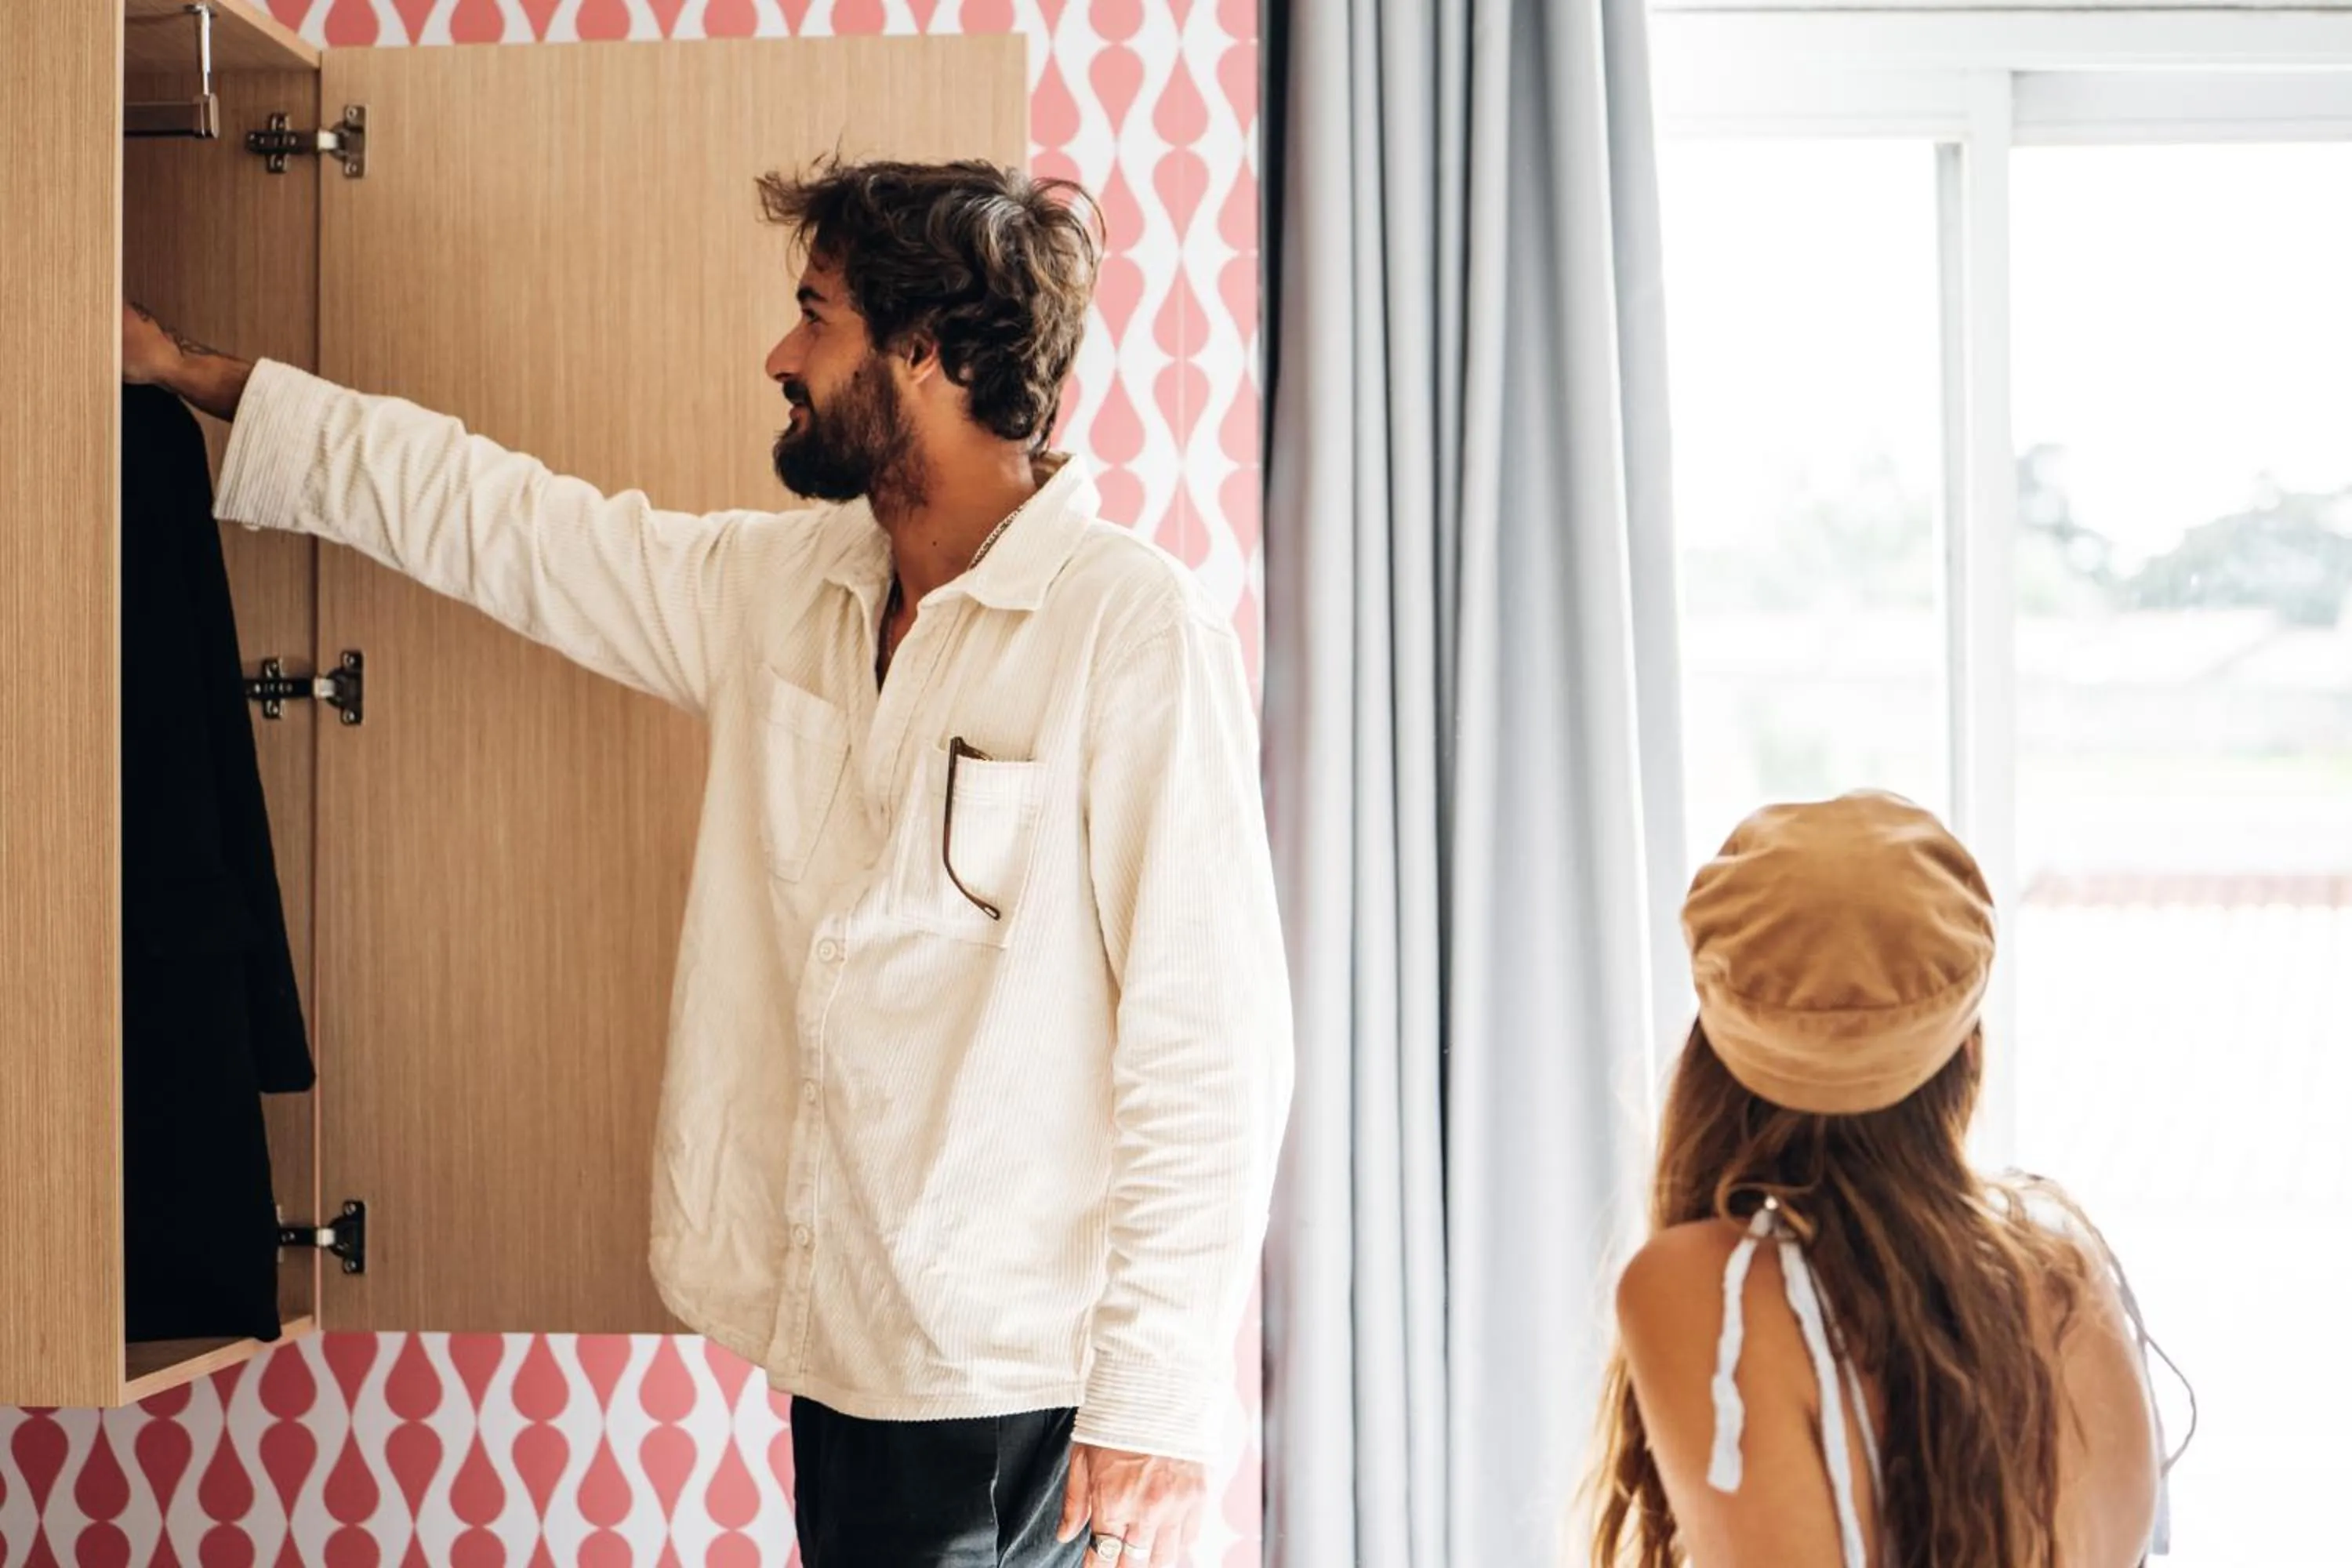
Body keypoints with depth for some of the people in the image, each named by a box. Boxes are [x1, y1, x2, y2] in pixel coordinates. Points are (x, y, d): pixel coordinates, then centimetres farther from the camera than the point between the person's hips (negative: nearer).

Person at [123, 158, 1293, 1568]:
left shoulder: (1135, 628, -16)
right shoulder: (780, 588, 8)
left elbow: (1210, 1042, -18)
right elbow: (500, 521, 19)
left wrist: (1158, 1412, -18)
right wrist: (191, 376, 24)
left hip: (1022, 1394, -7)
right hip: (846, 1351, 7)